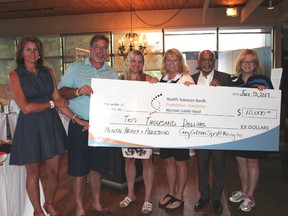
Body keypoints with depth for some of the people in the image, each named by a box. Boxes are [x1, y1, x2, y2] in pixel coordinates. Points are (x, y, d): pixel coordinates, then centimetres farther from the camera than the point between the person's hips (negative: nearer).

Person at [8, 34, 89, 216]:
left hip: (51, 125, 3)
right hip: (30, 127, -3)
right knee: (34, 173, 11)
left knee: (54, 172, 9)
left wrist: (77, 119, -3)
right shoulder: (15, 75, -4)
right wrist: (52, 104, -6)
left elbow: (59, 100, 4)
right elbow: (26, 108, -12)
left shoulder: (48, 72, 7)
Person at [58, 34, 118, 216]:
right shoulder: (76, 68, 2)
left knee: (97, 167, 14)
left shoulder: (112, 72, 11)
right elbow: (61, 92, -5)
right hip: (80, 125, -3)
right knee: (79, 169, 4)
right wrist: (78, 91, -21)